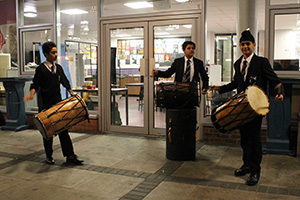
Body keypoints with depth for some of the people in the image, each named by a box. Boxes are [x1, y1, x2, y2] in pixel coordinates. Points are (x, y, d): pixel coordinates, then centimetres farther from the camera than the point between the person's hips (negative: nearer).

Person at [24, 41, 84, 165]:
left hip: (58, 104, 4)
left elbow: (65, 82, 18)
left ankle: (70, 156, 6)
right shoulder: (40, 69, -6)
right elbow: (35, 85, -4)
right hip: (45, 106, -4)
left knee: (63, 129, 3)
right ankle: (49, 156, 24)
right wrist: (32, 94, -21)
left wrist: (72, 93, 10)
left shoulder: (58, 68, 10)